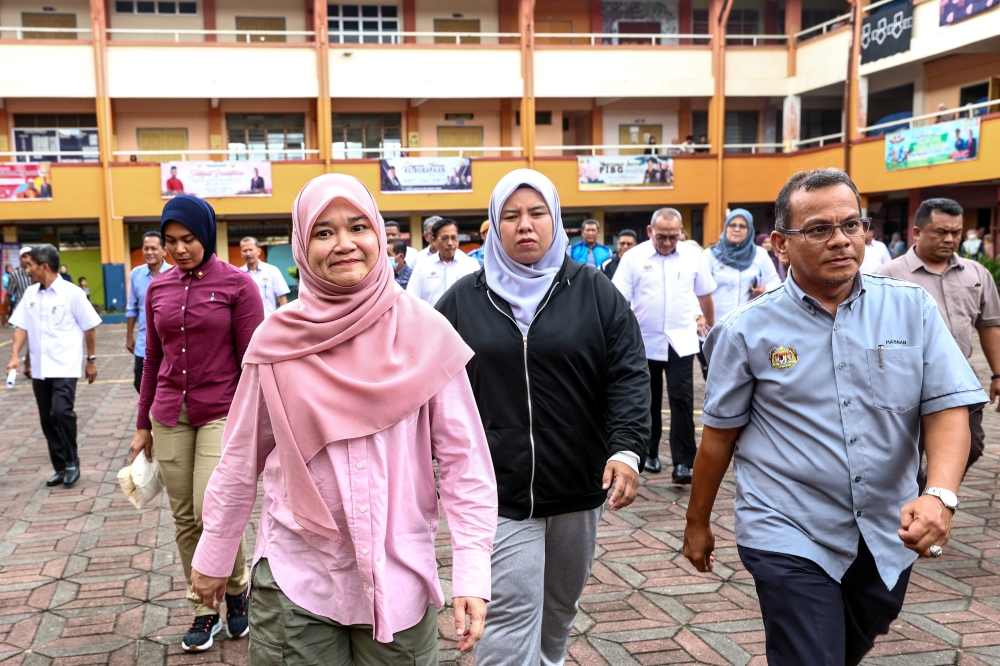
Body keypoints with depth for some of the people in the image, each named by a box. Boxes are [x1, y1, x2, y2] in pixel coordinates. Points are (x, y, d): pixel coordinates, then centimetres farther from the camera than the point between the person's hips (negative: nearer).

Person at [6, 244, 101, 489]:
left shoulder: (71, 293, -8)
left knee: (61, 411, -20)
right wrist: (15, 355, -4)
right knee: (47, 419, 8)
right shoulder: (30, 294, 7)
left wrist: (91, 360, 0)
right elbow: (21, 326, 9)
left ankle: (72, 463, -3)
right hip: (39, 369, 6)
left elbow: (89, 327, -3)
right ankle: (61, 468, 19)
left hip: (65, 367, -6)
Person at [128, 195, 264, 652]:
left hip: (222, 414, -4)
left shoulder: (237, 285, -6)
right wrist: (143, 425, 14)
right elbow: (153, 360, 13)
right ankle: (204, 612, 22)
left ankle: (237, 589, 18)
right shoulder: (158, 289, 7)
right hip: (170, 417, 4)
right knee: (185, 519, 7)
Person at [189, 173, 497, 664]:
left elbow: (465, 459, -7)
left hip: (399, 580, 0)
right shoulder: (276, 343, -4)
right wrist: (213, 558, 12)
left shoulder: (424, 334, -8)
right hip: (294, 584, 1)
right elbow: (241, 460, 6)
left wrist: (471, 570, -12)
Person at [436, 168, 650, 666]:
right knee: (510, 620, -5)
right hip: (497, 493, -2)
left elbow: (628, 375, -5)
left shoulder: (594, 292, 1)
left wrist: (627, 449, -17)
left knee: (561, 605, 21)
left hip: (579, 487, 2)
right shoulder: (463, 299, 2)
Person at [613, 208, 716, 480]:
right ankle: (650, 453, 28)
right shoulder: (633, 258, -6)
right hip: (645, 342, 0)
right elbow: (619, 300, -5)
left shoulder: (693, 256, -1)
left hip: (681, 342, 0)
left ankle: (683, 462, -5)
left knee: (682, 401, -7)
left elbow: (705, 295, 11)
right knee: (649, 401, 13)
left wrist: (711, 327, 19)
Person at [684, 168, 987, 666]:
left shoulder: (913, 309, -3)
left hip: (889, 539, 4)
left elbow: (948, 407, -8)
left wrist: (941, 495, -26)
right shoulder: (748, 330, -8)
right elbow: (719, 435, 0)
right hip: (790, 540, -3)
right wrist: (697, 523, 7)